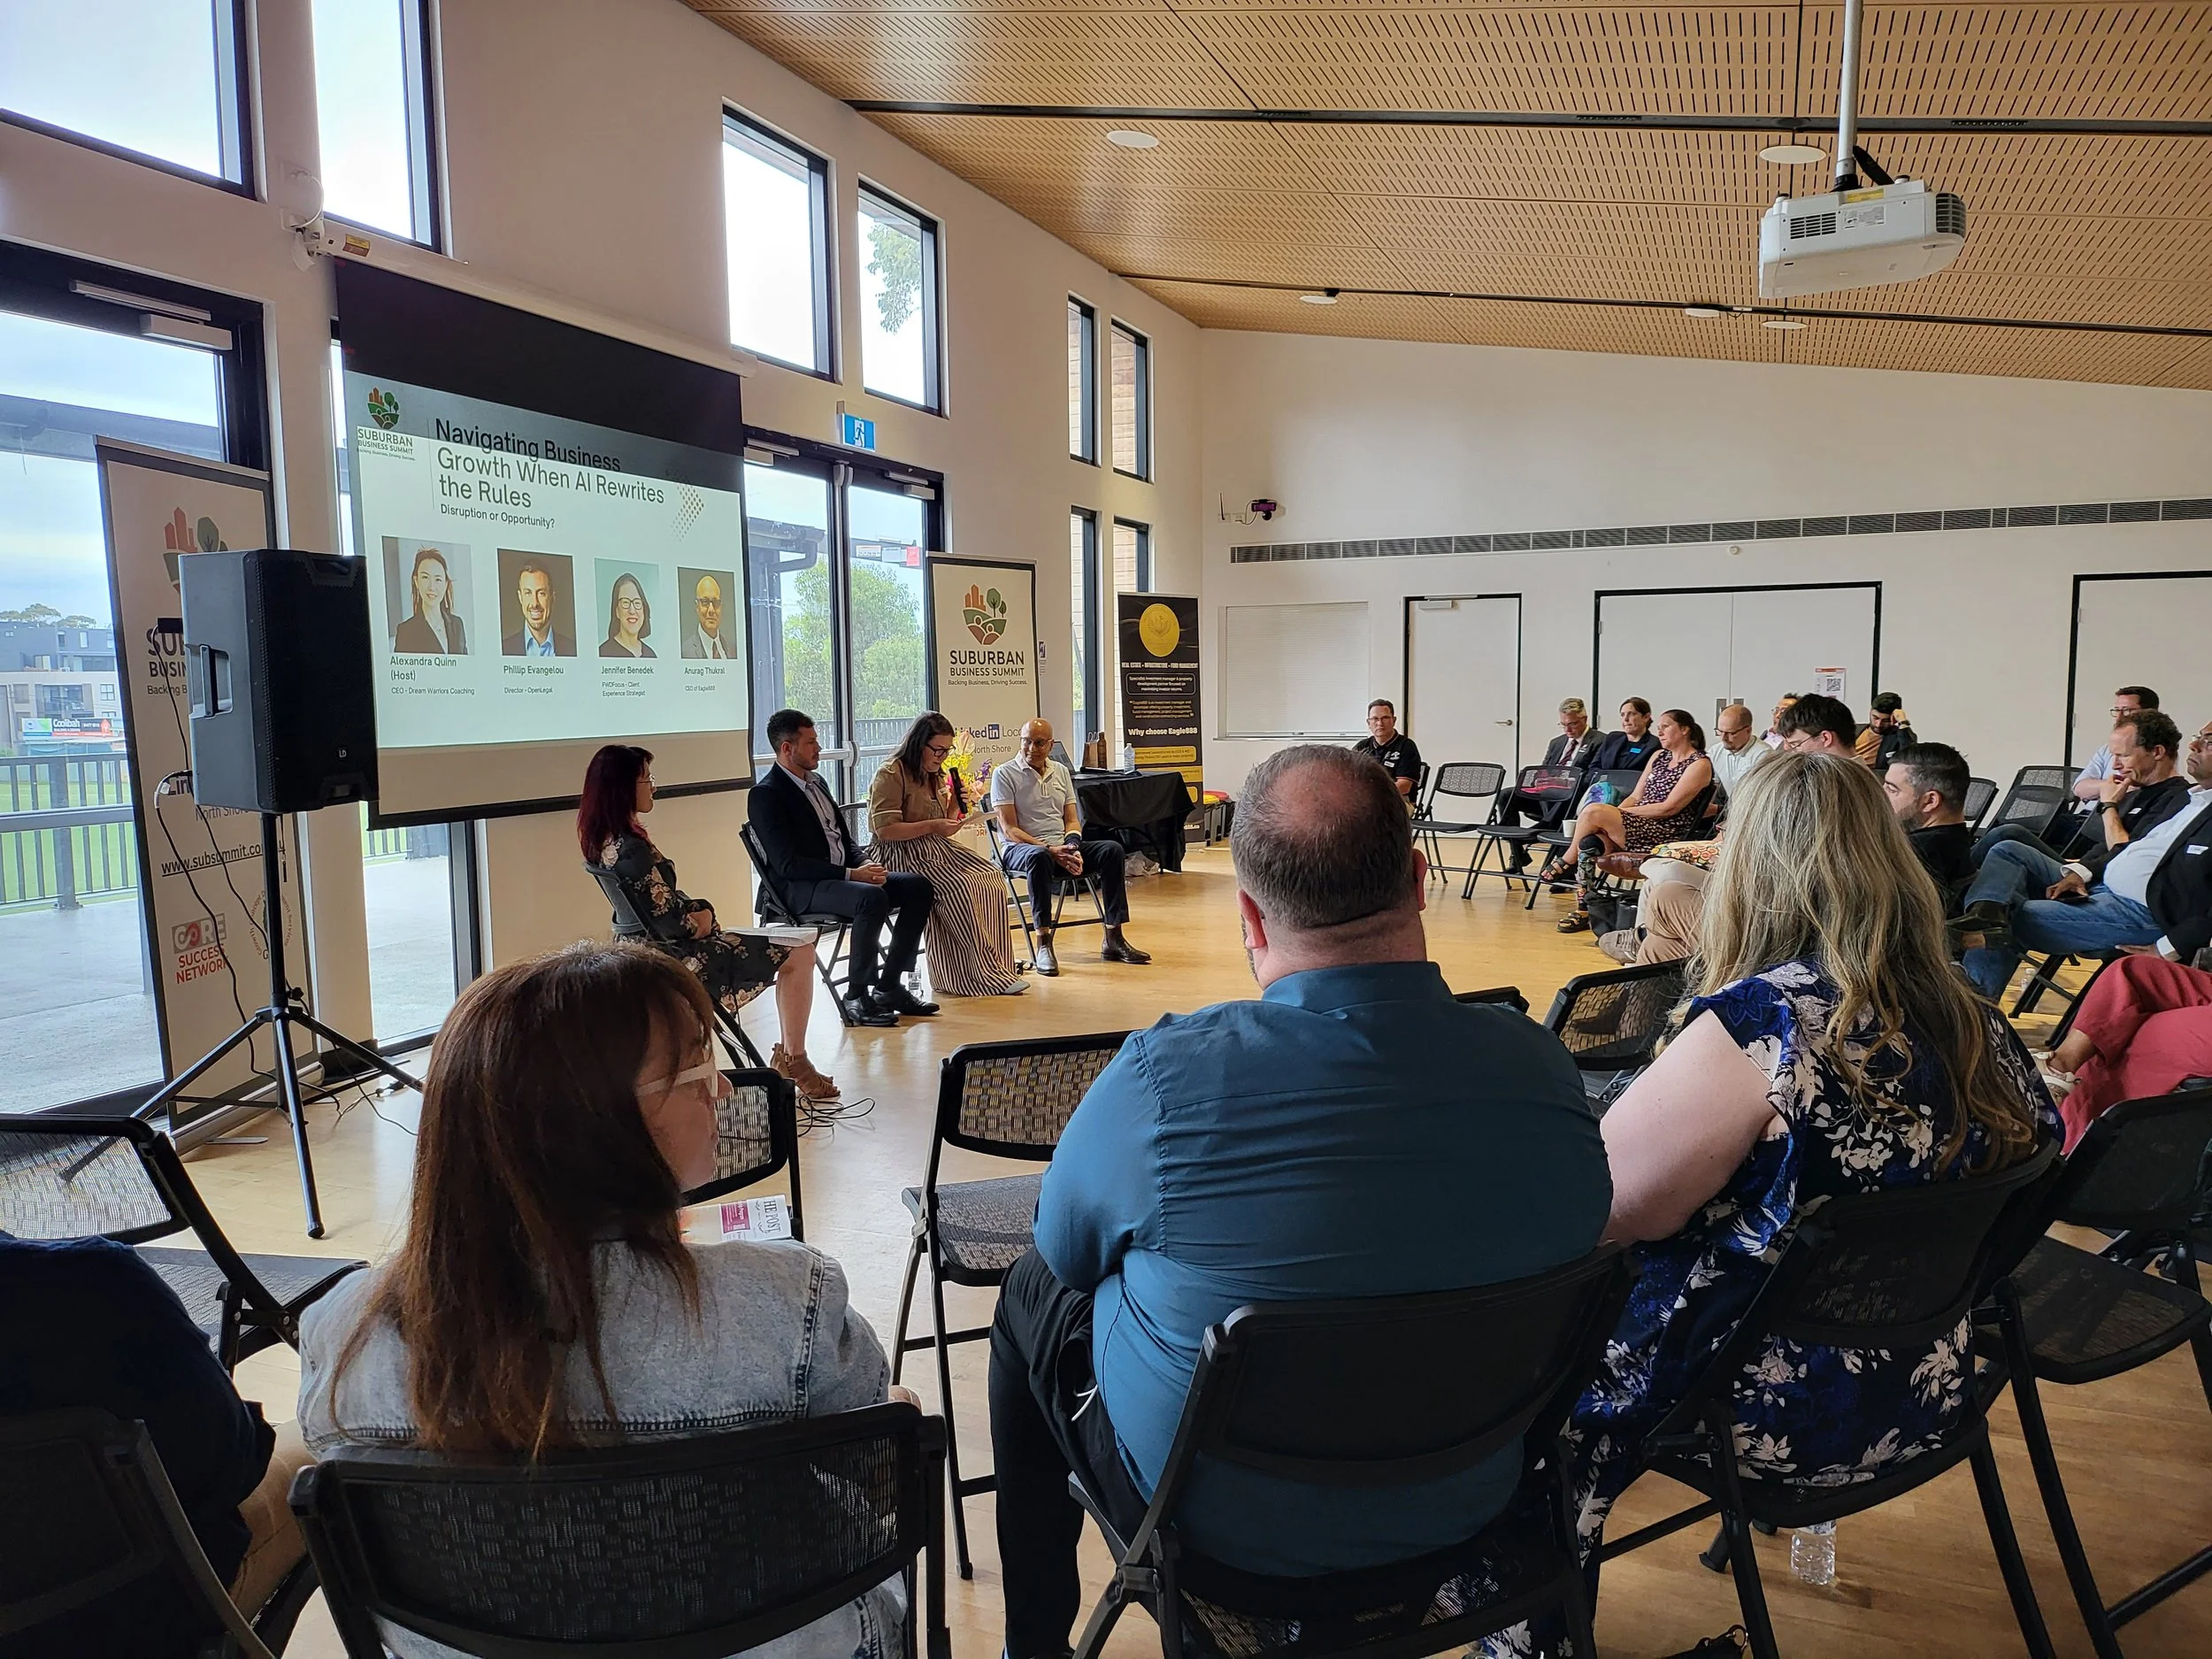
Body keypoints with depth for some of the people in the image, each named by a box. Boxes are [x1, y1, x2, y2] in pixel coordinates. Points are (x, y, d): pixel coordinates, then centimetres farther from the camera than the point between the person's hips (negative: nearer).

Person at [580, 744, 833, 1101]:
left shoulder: (605, 843, 3)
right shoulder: (631, 850, -27)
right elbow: (671, 922, -26)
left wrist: (699, 909, -3)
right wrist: (701, 916, -5)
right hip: (682, 957, -10)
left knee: (786, 948, 22)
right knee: (799, 954, -1)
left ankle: (785, 1056, 26)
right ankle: (794, 1061, 10)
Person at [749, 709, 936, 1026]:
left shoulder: (816, 783, 18)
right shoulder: (765, 795, -10)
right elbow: (788, 864, -19)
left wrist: (865, 863, -1)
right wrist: (851, 874, -21)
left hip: (842, 876, 9)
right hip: (801, 889, -9)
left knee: (918, 886, -6)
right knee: (872, 897, -34)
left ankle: (889, 985, -2)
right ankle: (856, 997, -21)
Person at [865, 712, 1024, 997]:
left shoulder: (936, 775, 18)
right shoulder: (891, 774, -9)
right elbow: (884, 830, -17)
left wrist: (955, 806, 5)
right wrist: (932, 826, -19)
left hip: (934, 850, 8)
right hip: (899, 856, -8)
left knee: (990, 880, -14)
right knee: (959, 888, -30)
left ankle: (996, 969, -14)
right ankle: (982, 976, -22)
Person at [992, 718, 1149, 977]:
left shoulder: (1061, 772, 16)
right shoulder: (1004, 773, -2)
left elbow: (1072, 820, 13)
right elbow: (1009, 829, -10)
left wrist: (1072, 848, -10)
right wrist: (1050, 849, -20)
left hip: (1062, 847, 6)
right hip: (1021, 849, -6)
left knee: (1112, 850, -17)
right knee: (1039, 857, -41)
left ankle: (1114, 939, -17)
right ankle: (1044, 944, -38)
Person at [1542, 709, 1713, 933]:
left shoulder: (1700, 764, -4)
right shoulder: (1659, 756, 20)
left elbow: (1669, 808, -13)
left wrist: (1622, 813, -13)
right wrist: (1615, 813, -5)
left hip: (1667, 834, -7)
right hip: (1639, 824, 7)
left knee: (1593, 811, -25)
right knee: (1589, 842, -24)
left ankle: (1566, 862, -2)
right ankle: (1583, 909, -19)